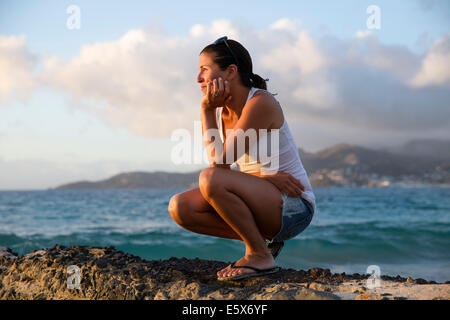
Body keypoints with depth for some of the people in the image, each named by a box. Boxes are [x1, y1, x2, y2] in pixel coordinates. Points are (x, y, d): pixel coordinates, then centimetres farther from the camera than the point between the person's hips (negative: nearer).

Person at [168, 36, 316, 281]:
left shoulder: (261, 102, -18)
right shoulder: (220, 111, 4)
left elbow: (220, 163, -24)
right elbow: (220, 167, -4)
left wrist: (207, 111, -17)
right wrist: (264, 177, -21)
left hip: (293, 207, -8)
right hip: (262, 200, 8)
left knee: (209, 178, -29)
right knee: (179, 207, -8)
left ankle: (260, 256, -13)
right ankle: (259, 237, 2)